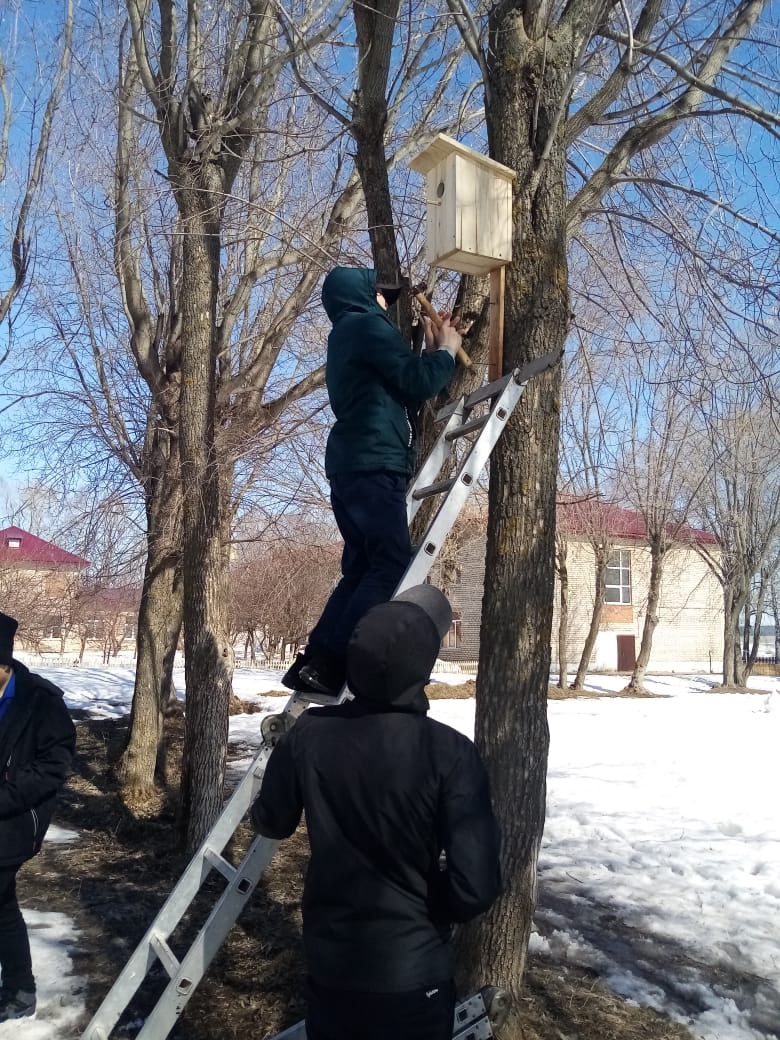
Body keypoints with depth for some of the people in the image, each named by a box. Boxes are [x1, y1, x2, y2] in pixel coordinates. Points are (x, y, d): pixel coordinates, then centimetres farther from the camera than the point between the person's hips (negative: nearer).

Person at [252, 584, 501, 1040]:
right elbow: (475, 887, -24)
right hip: (413, 972, -3)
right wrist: (434, 907, -3)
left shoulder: (309, 735, -14)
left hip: (328, 962, 3)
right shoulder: (449, 752, -23)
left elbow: (271, 822, 3)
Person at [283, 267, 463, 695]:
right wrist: (446, 351, 9)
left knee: (362, 569, 8)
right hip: (373, 465, -10)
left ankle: (313, 662, 4)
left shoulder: (345, 335, 28)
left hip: (351, 467, 10)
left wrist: (429, 352, 24)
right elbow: (416, 383, -8)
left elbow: (398, 390, 27)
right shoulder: (368, 324, 0)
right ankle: (328, 664, -17)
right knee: (393, 566, -12)